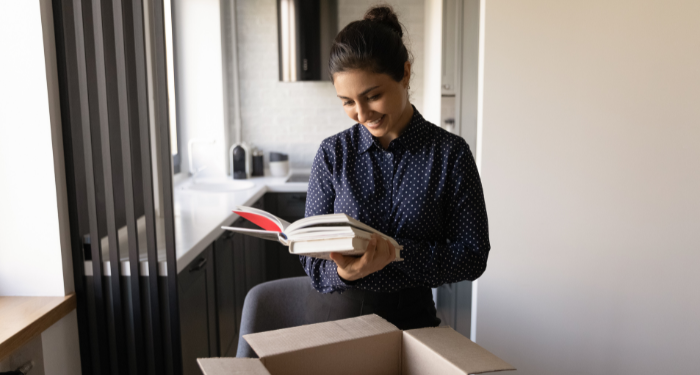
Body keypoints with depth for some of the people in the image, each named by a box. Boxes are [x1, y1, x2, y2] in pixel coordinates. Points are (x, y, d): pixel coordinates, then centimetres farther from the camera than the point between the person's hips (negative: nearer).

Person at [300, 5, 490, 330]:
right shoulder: (332, 154, 0)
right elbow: (311, 258, 0)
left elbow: (472, 257, -4)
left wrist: (395, 252, -18)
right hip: (334, 314, 1)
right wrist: (343, 272, -23)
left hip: (409, 319, 0)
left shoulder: (450, 154, -4)